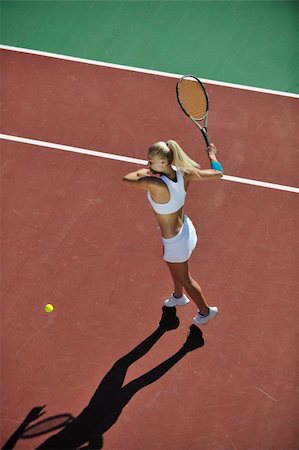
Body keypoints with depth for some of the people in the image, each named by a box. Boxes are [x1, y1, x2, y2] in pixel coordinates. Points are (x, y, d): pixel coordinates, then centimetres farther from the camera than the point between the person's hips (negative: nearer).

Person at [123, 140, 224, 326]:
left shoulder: (156, 185, -39)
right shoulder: (184, 174, -19)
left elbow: (126, 179, -25)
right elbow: (218, 173, -6)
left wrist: (142, 172, -8)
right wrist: (212, 154, 12)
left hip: (175, 242, -7)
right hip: (186, 228, 8)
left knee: (185, 279, 21)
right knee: (175, 268, 35)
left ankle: (205, 311, 45)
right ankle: (178, 296, 63)